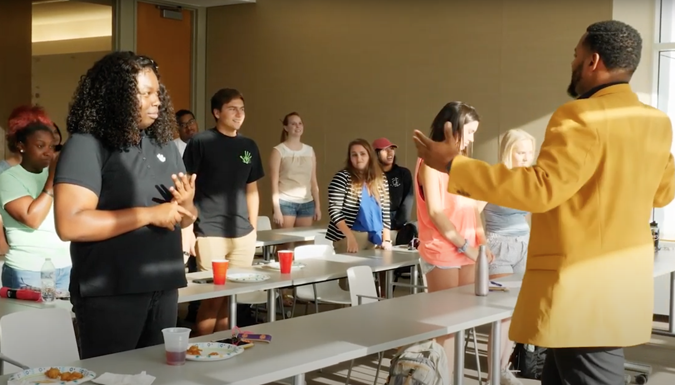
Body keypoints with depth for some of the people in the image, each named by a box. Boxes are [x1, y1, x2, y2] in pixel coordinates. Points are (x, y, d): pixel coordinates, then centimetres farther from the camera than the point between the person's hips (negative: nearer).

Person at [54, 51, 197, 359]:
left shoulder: (164, 144, 10)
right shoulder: (86, 146, -11)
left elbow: (185, 218, 16)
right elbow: (69, 224, -22)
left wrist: (186, 206, -8)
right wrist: (149, 214, -20)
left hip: (163, 287, 7)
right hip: (110, 292, -6)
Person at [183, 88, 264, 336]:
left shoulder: (249, 146, 12)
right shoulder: (200, 142, -3)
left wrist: (253, 228, 14)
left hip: (243, 234, 5)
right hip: (210, 234, -5)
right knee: (214, 296, -1)